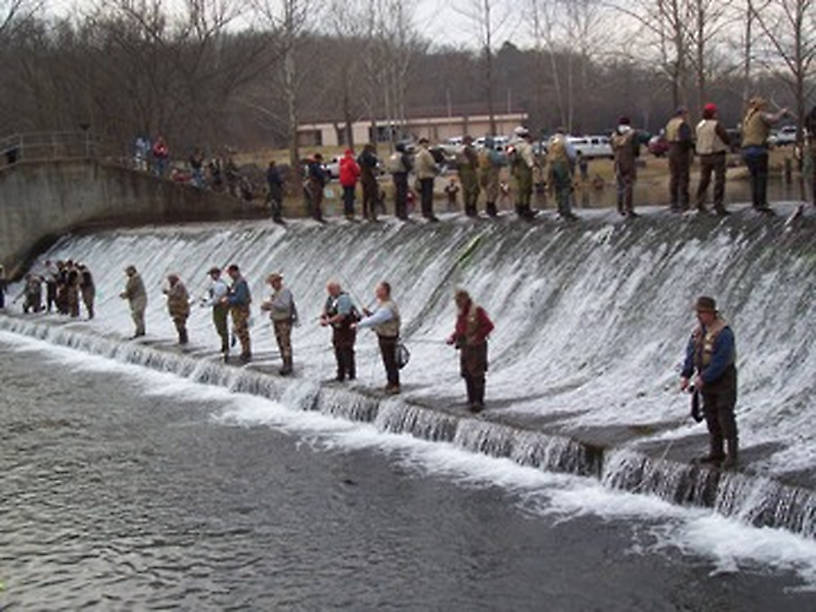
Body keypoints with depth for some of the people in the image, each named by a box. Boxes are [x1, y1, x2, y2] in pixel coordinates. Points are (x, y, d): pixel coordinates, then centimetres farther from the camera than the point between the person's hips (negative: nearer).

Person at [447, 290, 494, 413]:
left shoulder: (477, 311, -11)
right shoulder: (460, 314, 12)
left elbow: (489, 325, -15)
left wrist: (476, 337, -21)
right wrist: (452, 338, 2)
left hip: (477, 347, -7)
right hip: (465, 348, 7)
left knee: (477, 376, -7)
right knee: (467, 375, 6)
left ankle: (479, 402, -2)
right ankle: (472, 401, 14)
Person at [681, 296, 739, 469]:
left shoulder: (723, 333, -22)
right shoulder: (699, 330, 4)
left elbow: (721, 361, -26)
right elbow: (691, 353, 3)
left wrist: (703, 378, -24)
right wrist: (686, 376, -7)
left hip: (724, 379, -8)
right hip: (707, 379, 8)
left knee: (725, 416, -7)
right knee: (711, 415, 10)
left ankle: (732, 454, 1)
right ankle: (716, 452, 18)